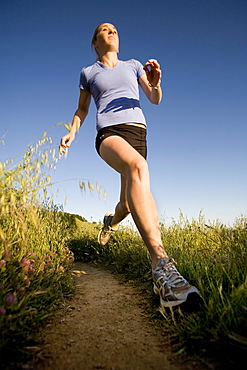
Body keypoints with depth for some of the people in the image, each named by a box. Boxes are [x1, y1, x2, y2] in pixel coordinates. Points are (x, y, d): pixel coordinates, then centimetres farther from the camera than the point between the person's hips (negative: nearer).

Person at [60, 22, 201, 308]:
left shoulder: (133, 65, 23)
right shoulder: (88, 73, 19)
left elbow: (155, 100, 17)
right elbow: (82, 109, 26)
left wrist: (155, 83, -5)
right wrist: (72, 132, 8)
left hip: (137, 134, 4)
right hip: (109, 134, -4)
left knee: (127, 204, 2)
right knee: (138, 167, -39)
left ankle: (110, 222, 44)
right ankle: (161, 266, -49)